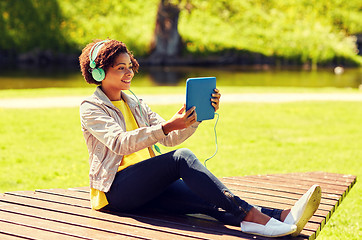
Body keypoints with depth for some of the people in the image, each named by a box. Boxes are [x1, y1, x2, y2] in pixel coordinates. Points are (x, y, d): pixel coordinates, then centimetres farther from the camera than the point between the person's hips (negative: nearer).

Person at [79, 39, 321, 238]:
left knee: (209, 201, -22)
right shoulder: (91, 108, 0)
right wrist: (167, 126, -30)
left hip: (147, 186, 6)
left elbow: (170, 139, 13)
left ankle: (281, 216, -43)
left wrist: (198, 115, -4)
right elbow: (120, 143, -19)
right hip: (115, 189, -6)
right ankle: (250, 215, -40)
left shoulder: (135, 104, 21)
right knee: (183, 158, -30)